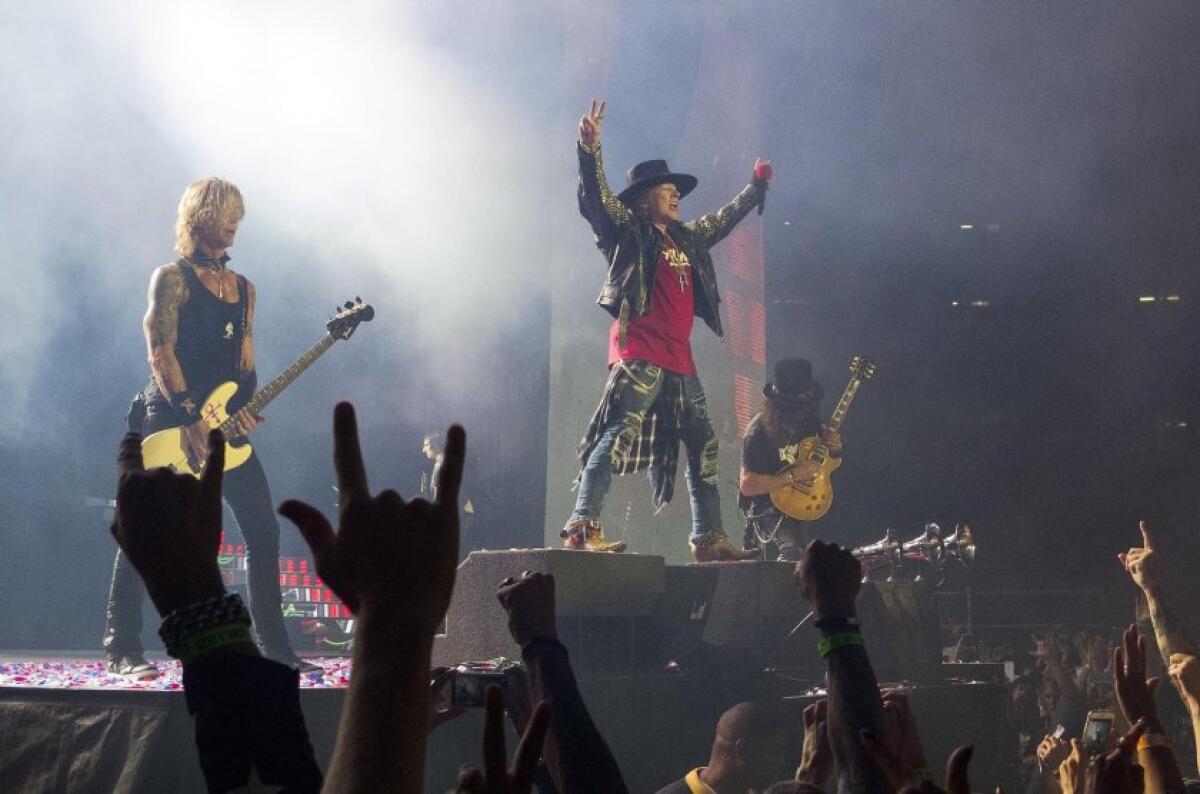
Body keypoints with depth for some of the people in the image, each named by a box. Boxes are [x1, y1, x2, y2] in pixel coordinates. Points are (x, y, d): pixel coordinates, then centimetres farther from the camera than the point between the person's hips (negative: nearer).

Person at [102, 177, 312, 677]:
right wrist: (190, 419, -20)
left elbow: (245, 361, 14)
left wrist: (244, 408, -5)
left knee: (263, 529, 1)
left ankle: (274, 646, 9)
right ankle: (122, 647, 3)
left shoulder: (244, 289, 16)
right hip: (169, 418, -6)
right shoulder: (172, 278, -3)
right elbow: (160, 353, -11)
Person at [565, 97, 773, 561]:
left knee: (703, 447, 9)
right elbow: (596, 198, -12)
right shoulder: (628, 231, 3)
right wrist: (590, 148, -25)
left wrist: (757, 185, 50)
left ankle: (708, 537, 15)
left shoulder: (688, 238, 23)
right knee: (619, 433, -20)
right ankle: (582, 526, -26)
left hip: (680, 363, 8)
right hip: (640, 356, -8)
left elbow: (725, 218, 40)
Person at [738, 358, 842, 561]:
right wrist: (793, 475, -25)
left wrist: (833, 446, -4)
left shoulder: (808, 417, 1)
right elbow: (747, 485, -22)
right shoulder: (759, 431, -20)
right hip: (769, 506, -7)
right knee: (795, 548, -28)